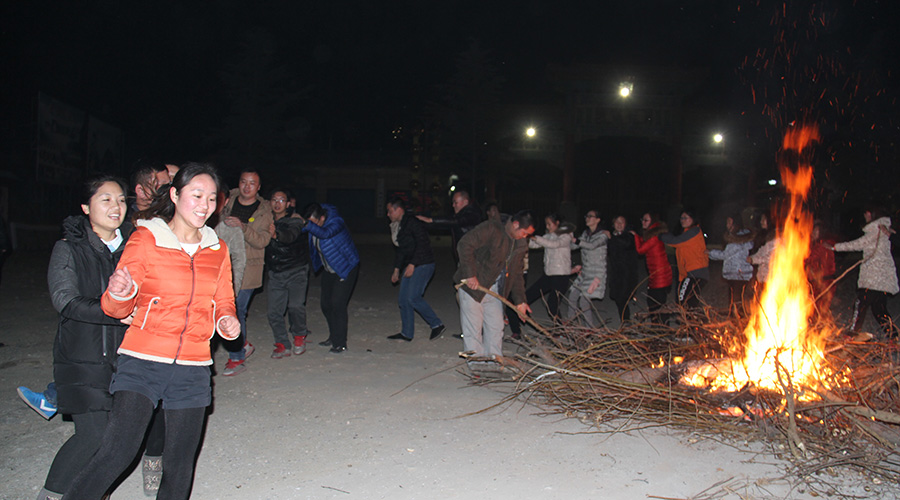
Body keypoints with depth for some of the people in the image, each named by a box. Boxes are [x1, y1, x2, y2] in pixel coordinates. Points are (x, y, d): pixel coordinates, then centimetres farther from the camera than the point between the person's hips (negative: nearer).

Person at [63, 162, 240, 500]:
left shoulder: (218, 250, 9)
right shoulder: (145, 239, -2)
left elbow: (224, 302, 19)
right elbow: (116, 308, -2)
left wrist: (226, 321, -4)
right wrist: (119, 293, -26)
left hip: (192, 368, 4)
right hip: (143, 361, -3)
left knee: (180, 464, 7)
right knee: (118, 451, -18)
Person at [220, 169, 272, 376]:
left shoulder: (264, 211, -1)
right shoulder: (228, 201, 7)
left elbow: (262, 241, -11)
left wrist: (242, 227, -25)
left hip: (248, 267, -4)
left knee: (236, 310, -6)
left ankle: (237, 358, 6)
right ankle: (244, 344, 28)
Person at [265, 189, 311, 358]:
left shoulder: (294, 220, -4)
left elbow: (290, 236, -25)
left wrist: (276, 234, -45)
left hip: (296, 272, -4)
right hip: (275, 274, 4)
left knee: (296, 306, -16)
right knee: (274, 312, -3)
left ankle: (299, 336, 10)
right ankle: (283, 345, 12)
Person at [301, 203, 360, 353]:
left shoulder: (336, 222, -28)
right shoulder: (314, 222, -7)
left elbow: (325, 233, -48)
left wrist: (307, 224, -58)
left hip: (346, 268, -7)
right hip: (329, 269, 7)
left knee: (337, 304, -12)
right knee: (326, 304, 9)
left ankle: (340, 343, -2)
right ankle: (334, 337, 26)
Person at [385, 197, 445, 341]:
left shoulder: (413, 223, -14)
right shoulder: (396, 226, 15)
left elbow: (423, 244, -20)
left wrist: (412, 264, -22)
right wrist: (396, 269, 21)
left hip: (423, 264, -10)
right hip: (410, 266, 10)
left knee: (413, 297, -16)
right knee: (403, 298, 6)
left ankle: (437, 324, -4)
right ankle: (406, 333, 15)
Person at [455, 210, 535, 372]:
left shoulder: (521, 246, 7)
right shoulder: (491, 229, -16)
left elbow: (516, 274, 13)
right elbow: (465, 245, -23)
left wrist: (519, 300, 5)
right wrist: (470, 274, -26)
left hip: (494, 290, 7)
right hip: (472, 285, -7)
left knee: (496, 326, 8)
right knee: (473, 325, -3)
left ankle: (493, 361, 18)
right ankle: (476, 361, 6)